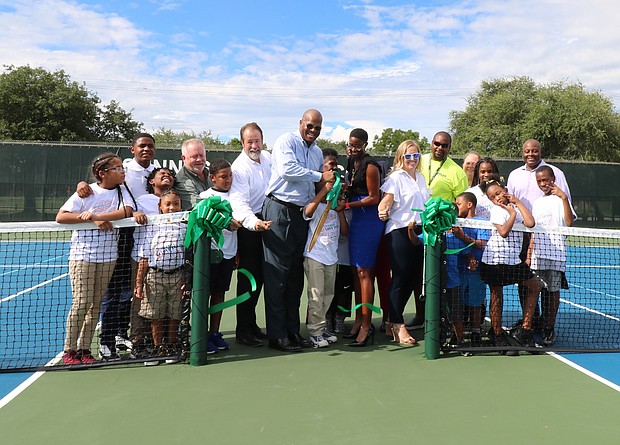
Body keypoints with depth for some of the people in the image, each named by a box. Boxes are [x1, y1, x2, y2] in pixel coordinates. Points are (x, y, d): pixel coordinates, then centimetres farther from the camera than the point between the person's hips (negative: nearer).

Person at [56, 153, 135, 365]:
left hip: (108, 256, 4)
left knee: (96, 303, 6)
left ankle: (84, 348, 17)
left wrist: (96, 215, -22)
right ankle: (69, 350, 7)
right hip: (82, 254, -3)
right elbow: (60, 217, -9)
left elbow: (126, 211, -15)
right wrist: (92, 220, -19)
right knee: (82, 302, -6)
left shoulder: (122, 191, 4)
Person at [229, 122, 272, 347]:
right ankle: (243, 331, 6)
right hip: (248, 225, -7)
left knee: (259, 276, 14)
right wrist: (253, 222, -46)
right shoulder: (239, 167, -17)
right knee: (248, 276, -4)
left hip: (266, 221, 7)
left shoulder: (268, 158, 6)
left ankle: (251, 324, 28)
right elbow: (239, 202, -28)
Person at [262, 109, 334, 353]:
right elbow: (288, 169, -19)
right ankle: (277, 335, 0)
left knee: (295, 274, 10)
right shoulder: (286, 141, -3)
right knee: (277, 274, -5)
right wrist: (319, 176, -12)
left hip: (301, 214, 8)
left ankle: (292, 330, 19)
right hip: (280, 210, -8)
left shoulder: (317, 152, 21)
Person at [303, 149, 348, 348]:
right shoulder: (312, 198, -5)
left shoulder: (336, 202, 11)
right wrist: (325, 189, -28)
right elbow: (308, 213, -30)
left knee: (328, 293, 13)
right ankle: (315, 331, 5)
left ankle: (321, 326, 26)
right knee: (316, 294, -5)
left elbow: (344, 231, 10)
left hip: (332, 255, 6)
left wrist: (340, 211, -6)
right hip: (315, 254, -6)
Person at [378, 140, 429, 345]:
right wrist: (383, 212, -34)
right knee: (401, 279, -5)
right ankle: (397, 325, 3)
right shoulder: (395, 177, -4)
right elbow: (386, 201, -15)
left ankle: (394, 322, 20)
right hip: (400, 231, -7)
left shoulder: (421, 178, 18)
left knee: (415, 278, 8)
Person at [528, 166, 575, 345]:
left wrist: (564, 198, -19)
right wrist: (528, 255, 13)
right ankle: (544, 325, 18)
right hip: (538, 254, 5)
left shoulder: (559, 199, 0)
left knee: (553, 290, -1)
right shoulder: (537, 203, 16)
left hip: (556, 253, -5)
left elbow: (569, 223, -16)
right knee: (543, 290, 9)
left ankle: (550, 327, 7)